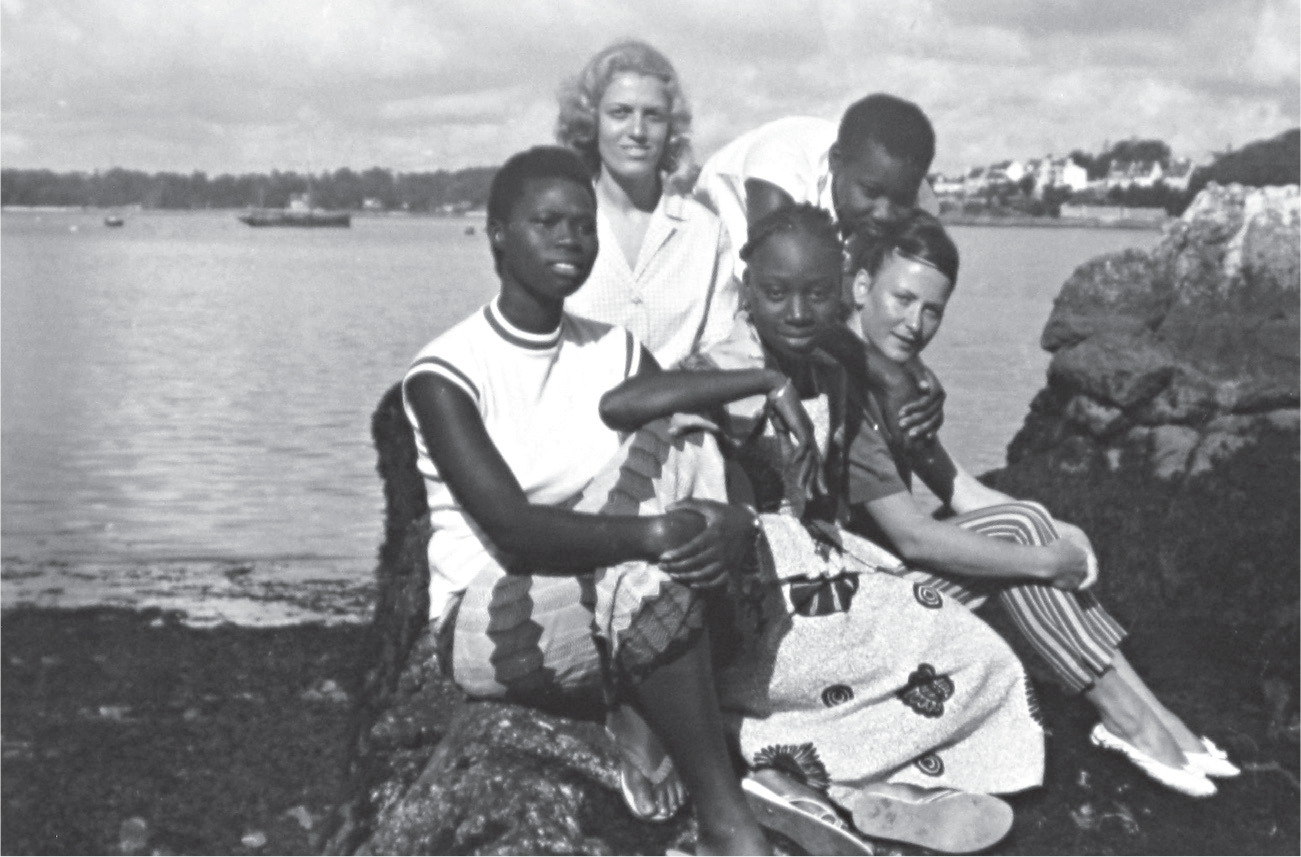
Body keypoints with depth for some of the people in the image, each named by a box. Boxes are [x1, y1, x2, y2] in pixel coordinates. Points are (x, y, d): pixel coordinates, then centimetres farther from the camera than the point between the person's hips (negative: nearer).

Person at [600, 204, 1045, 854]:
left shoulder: (832, 381, 8)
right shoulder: (722, 374, -15)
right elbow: (617, 404, -37)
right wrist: (768, 382, -33)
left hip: (823, 574, 8)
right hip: (754, 610, -8)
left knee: (980, 658, 2)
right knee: (963, 660, -10)